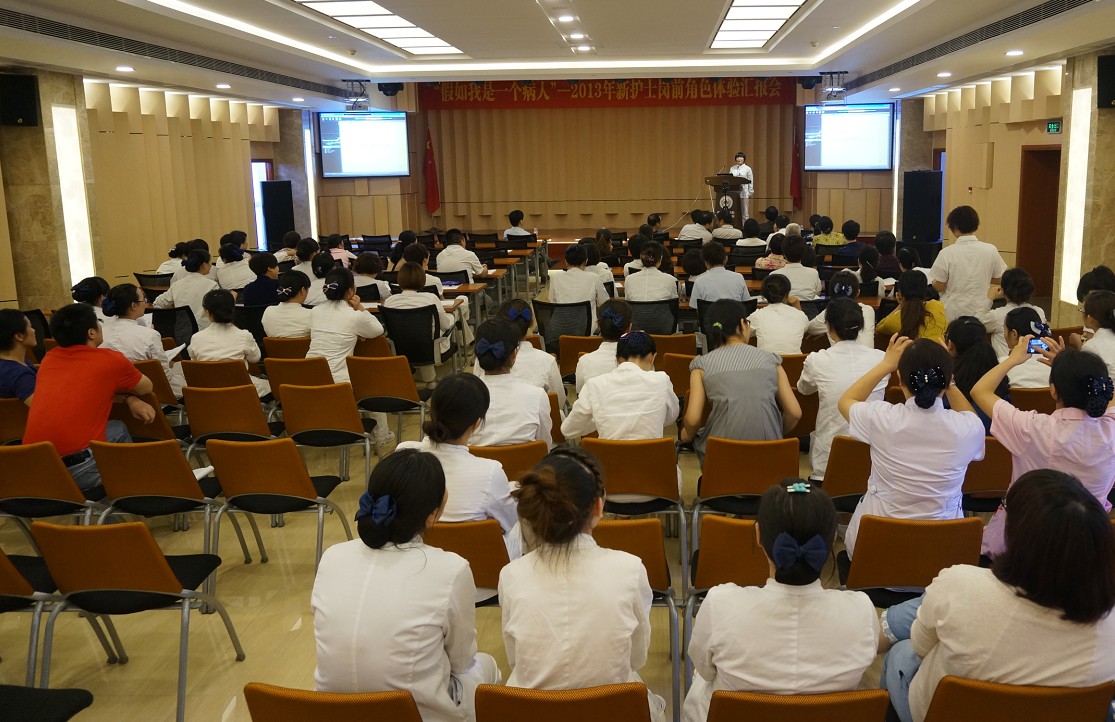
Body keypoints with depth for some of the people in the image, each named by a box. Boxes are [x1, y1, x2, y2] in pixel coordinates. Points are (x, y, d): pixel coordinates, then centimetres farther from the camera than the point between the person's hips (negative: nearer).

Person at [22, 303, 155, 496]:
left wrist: (128, 399, 13)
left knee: (117, 428, 26)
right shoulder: (111, 359, -1)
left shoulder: (49, 359, 14)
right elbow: (146, 387, 17)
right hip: (78, 469, -6)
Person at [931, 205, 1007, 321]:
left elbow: (939, 287, -8)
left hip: (952, 314, -2)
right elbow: (998, 280, 5)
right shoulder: (990, 250, -6)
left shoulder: (947, 253, -14)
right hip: (980, 312, 2)